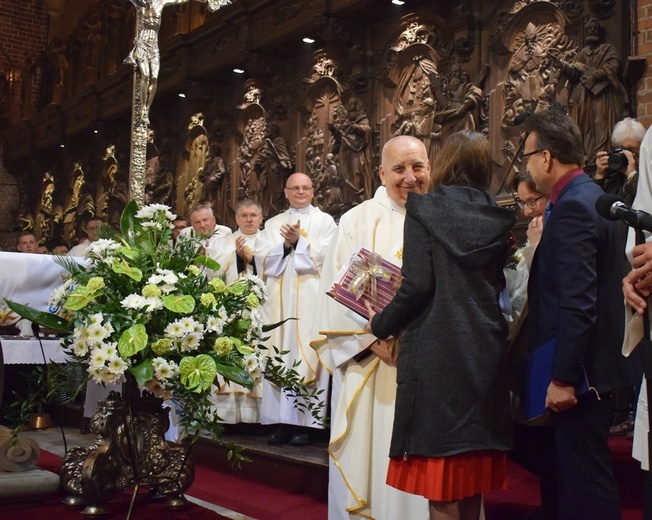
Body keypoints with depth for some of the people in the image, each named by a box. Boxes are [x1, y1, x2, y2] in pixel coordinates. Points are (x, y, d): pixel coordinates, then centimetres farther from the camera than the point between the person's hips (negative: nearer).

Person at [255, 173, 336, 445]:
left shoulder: (324, 221, 9)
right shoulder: (273, 224, 18)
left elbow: (325, 254, -5)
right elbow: (261, 257, 5)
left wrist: (298, 241, -10)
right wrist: (285, 245, -9)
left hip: (310, 299, -3)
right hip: (279, 300, 3)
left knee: (306, 355, -7)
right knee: (280, 357, 0)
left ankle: (305, 421, -5)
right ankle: (283, 420, 3)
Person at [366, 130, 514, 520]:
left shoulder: (424, 210, -7)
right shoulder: (497, 219, 6)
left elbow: (417, 285, -13)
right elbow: (498, 284, 11)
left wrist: (381, 325, 1)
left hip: (436, 350, -5)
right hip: (485, 351, 5)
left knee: (439, 476, 4)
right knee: (471, 475, 17)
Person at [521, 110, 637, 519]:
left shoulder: (572, 208, -19)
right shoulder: (589, 196, 12)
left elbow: (577, 303, -25)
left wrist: (563, 377, -22)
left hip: (580, 367, -10)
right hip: (595, 362, 10)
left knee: (584, 476, -1)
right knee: (567, 467, 19)